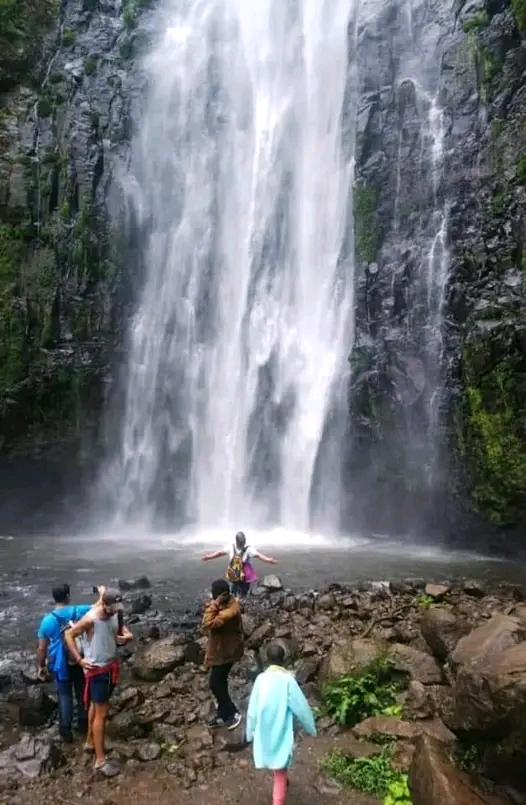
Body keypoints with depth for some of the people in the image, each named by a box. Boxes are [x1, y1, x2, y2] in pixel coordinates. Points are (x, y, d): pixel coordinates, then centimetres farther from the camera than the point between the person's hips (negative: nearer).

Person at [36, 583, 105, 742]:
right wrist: (102, 593, 9)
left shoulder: (47, 620, -14)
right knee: (82, 693, 19)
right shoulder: (80, 611, -15)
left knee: (64, 695, 16)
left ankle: (66, 731, 23)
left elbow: (41, 648, -6)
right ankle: (83, 725, 34)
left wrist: (40, 666, 7)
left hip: (60, 664, -1)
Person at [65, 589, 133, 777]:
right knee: (101, 713, -1)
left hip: (111, 666, 7)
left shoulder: (116, 615, -6)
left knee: (95, 706, 24)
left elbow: (122, 631, 11)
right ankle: (100, 760, 9)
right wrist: (79, 659, -17)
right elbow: (69, 635, -15)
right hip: (96, 670, -7)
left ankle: (90, 742, 42)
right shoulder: (90, 619, -26)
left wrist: (127, 636, -13)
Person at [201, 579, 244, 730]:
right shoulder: (227, 603, -2)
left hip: (225, 652, -9)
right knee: (219, 683, 18)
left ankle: (233, 714, 16)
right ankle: (223, 715, 32)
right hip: (221, 648, 9)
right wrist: (214, 605, -8)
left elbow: (208, 624, -35)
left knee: (215, 684, 1)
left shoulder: (229, 611, -33)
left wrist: (214, 605, -33)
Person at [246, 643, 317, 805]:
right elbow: (301, 708, -11)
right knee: (280, 773, 5)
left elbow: (252, 710, -3)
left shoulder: (261, 679, -10)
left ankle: (283, 780, 57)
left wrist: (250, 732, 11)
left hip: (264, 733, 4)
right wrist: (311, 728, 6)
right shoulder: (288, 680, -18)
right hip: (282, 733, -4)